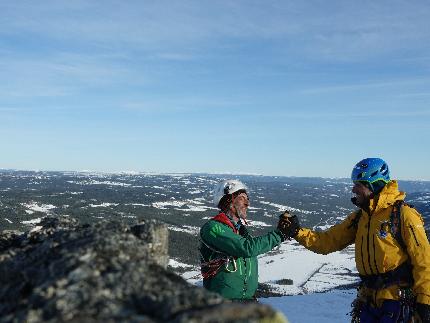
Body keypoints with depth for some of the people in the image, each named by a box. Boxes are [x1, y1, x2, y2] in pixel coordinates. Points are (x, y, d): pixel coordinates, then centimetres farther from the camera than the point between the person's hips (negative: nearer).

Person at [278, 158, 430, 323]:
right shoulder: (359, 217, 9)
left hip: (397, 300, -6)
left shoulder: (403, 214, -11)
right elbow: (327, 242, 7)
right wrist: (296, 231, -5)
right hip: (369, 301, 6)